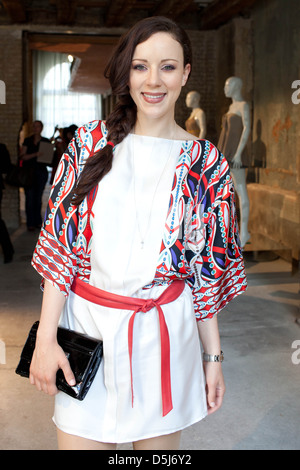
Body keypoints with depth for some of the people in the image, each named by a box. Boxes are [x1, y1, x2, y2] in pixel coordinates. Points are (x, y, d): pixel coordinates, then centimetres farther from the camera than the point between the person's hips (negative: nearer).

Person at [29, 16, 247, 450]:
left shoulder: (205, 164, 0)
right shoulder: (91, 143, 0)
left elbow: (206, 270, 4)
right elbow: (60, 244, -1)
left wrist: (213, 356, 5)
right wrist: (46, 338, -5)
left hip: (164, 334, 0)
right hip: (86, 324, 0)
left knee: (158, 441, 14)